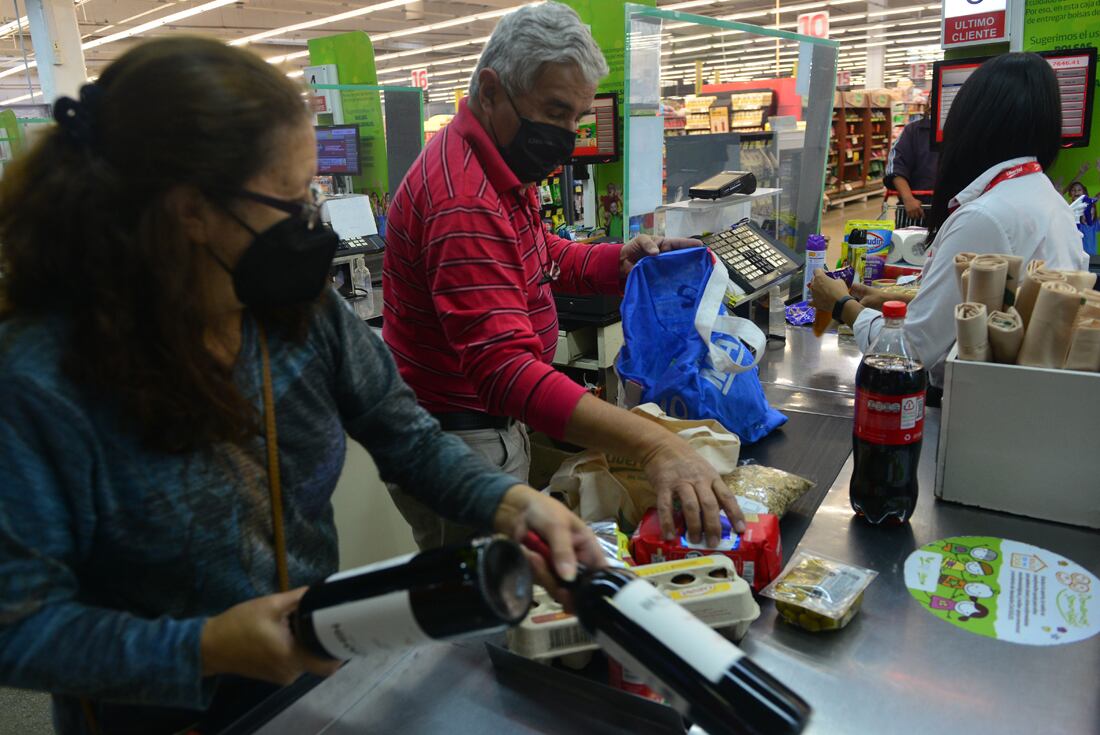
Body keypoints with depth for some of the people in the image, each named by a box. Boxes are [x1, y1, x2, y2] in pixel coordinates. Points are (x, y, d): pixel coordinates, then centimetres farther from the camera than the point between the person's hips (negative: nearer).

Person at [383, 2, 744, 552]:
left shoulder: (500, 169, 6)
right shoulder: (464, 203, -28)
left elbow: (545, 257, 17)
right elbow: (504, 368, -38)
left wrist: (622, 259, -4)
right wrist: (653, 445, -47)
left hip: (491, 424, 10)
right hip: (458, 440, -10)